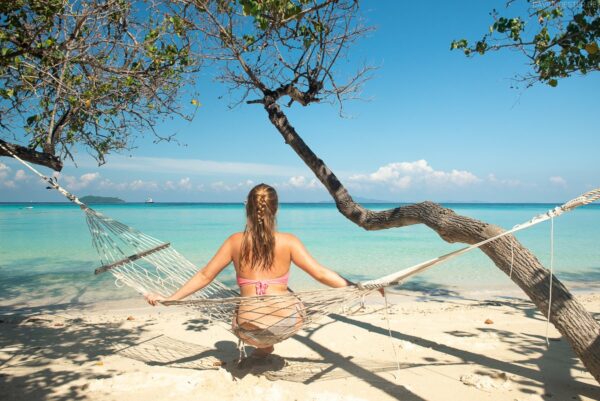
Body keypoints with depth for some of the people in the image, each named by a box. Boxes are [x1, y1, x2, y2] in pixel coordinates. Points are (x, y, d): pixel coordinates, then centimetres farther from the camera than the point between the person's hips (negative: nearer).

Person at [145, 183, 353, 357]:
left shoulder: (235, 241, -2)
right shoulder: (288, 241, -6)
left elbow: (204, 276, 3)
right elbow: (321, 274, -6)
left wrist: (169, 299, 12)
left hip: (251, 328, 1)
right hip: (287, 321, -1)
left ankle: (264, 346, 30)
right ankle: (266, 345, 36)